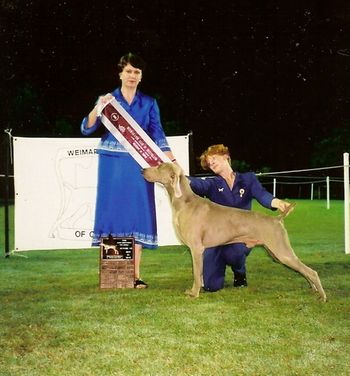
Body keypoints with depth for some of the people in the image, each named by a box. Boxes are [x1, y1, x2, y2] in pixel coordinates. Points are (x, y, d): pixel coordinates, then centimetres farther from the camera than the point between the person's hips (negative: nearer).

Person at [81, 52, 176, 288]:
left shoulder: (149, 103, 10)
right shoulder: (107, 99, 6)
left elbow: (158, 135, 6)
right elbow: (87, 129, -2)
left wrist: (172, 161, -5)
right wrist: (98, 108, -19)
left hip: (139, 165, 1)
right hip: (112, 164, -1)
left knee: (138, 213, -2)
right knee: (112, 210, -3)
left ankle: (135, 274, 1)